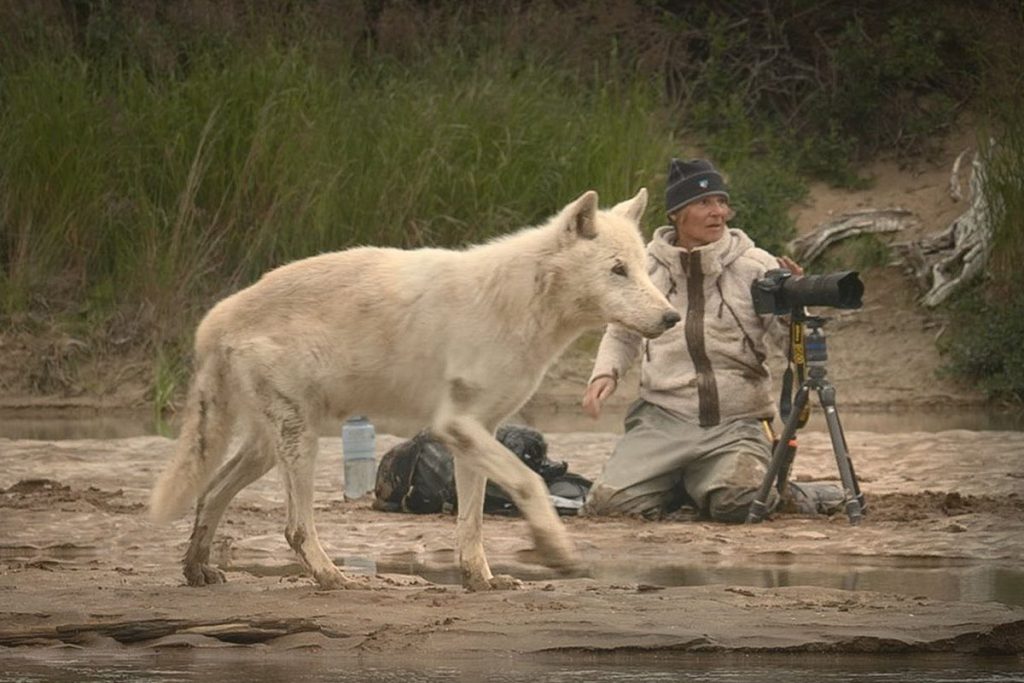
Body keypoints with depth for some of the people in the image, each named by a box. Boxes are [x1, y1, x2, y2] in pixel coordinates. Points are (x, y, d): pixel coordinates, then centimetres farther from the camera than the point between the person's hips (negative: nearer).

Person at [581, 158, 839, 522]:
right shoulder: (646, 268, 6)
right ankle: (677, 486, 15)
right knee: (609, 503, -16)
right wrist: (606, 373, 3)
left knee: (738, 502, -30)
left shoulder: (756, 266, 0)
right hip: (664, 420, 2)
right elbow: (622, 335, 22)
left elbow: (793, 341, -3)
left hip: (737, 424, -2)